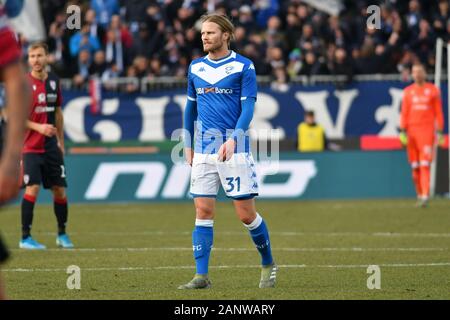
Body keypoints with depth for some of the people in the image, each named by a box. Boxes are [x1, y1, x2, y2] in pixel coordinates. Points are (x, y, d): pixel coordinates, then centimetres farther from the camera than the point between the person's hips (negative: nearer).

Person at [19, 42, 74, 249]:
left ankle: (62, 234, 23)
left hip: (51, 146, 5)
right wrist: (38, 127, -22)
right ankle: (25, 238, -9)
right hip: (30, 146, -5)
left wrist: (61, 141, 17)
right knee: (32, 188, -15)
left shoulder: (53, 81, 8)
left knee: (60, 190, 6)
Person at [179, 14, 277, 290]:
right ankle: (202, 276, -1)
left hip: (235, 150, -4)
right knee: (203, 212, -2)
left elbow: (248, 108, -10)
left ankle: (268, 264, 19)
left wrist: (233, 139, -23)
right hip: (204, 151, 4)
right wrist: (188, 146, 17)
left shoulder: (243, 67, -4)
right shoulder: (196, 68, 11)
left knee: (246, 214, -2)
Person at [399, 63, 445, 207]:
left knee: (425, 164, -14)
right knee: (415, 166, 5)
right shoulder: (408, 91, 11)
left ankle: (425, 195, -20)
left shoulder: (433, 90, 5)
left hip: (427, 129, -3)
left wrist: (440, 131, -1)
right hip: (412, 129, 3)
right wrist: (403, 131, 0)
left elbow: (438, 112, 4)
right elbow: (404, 113, 9)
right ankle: (419, 194, 17)